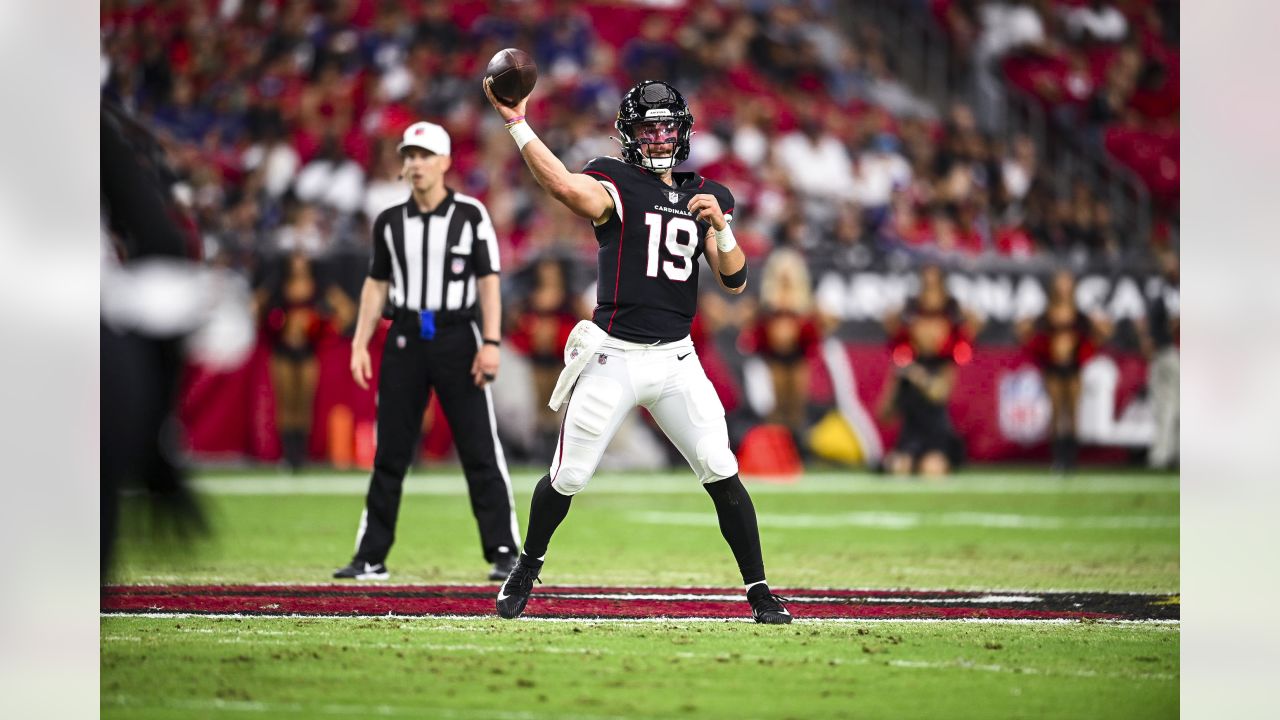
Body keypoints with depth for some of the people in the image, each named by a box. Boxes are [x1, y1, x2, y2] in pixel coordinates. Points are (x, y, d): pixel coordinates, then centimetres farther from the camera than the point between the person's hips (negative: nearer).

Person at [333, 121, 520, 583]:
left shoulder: (471, 215, -2)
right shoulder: (390, 222, 8)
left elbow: (488, 282, -4)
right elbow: (376, 284, 14)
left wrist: (490, 343, -12)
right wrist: (360, 345, 6)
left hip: (456, 337, -3)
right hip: (404, 338, 3)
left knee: (480, 450, -5)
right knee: (390, 453, 4)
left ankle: (504, 553, -1)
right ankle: (371, 558, 8)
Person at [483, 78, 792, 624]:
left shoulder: (706, 196, 11)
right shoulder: (615, 184, -2)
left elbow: (734, 282, 6)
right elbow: (567, 188, -25)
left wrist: (720, 226, -12)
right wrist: (516, 123, -34)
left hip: (676, 359, 3)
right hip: (613, 355, -3)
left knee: (721, 473, -7)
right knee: (568, 477, 2)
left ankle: (759, 590, 2)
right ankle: (528, 567, 27)